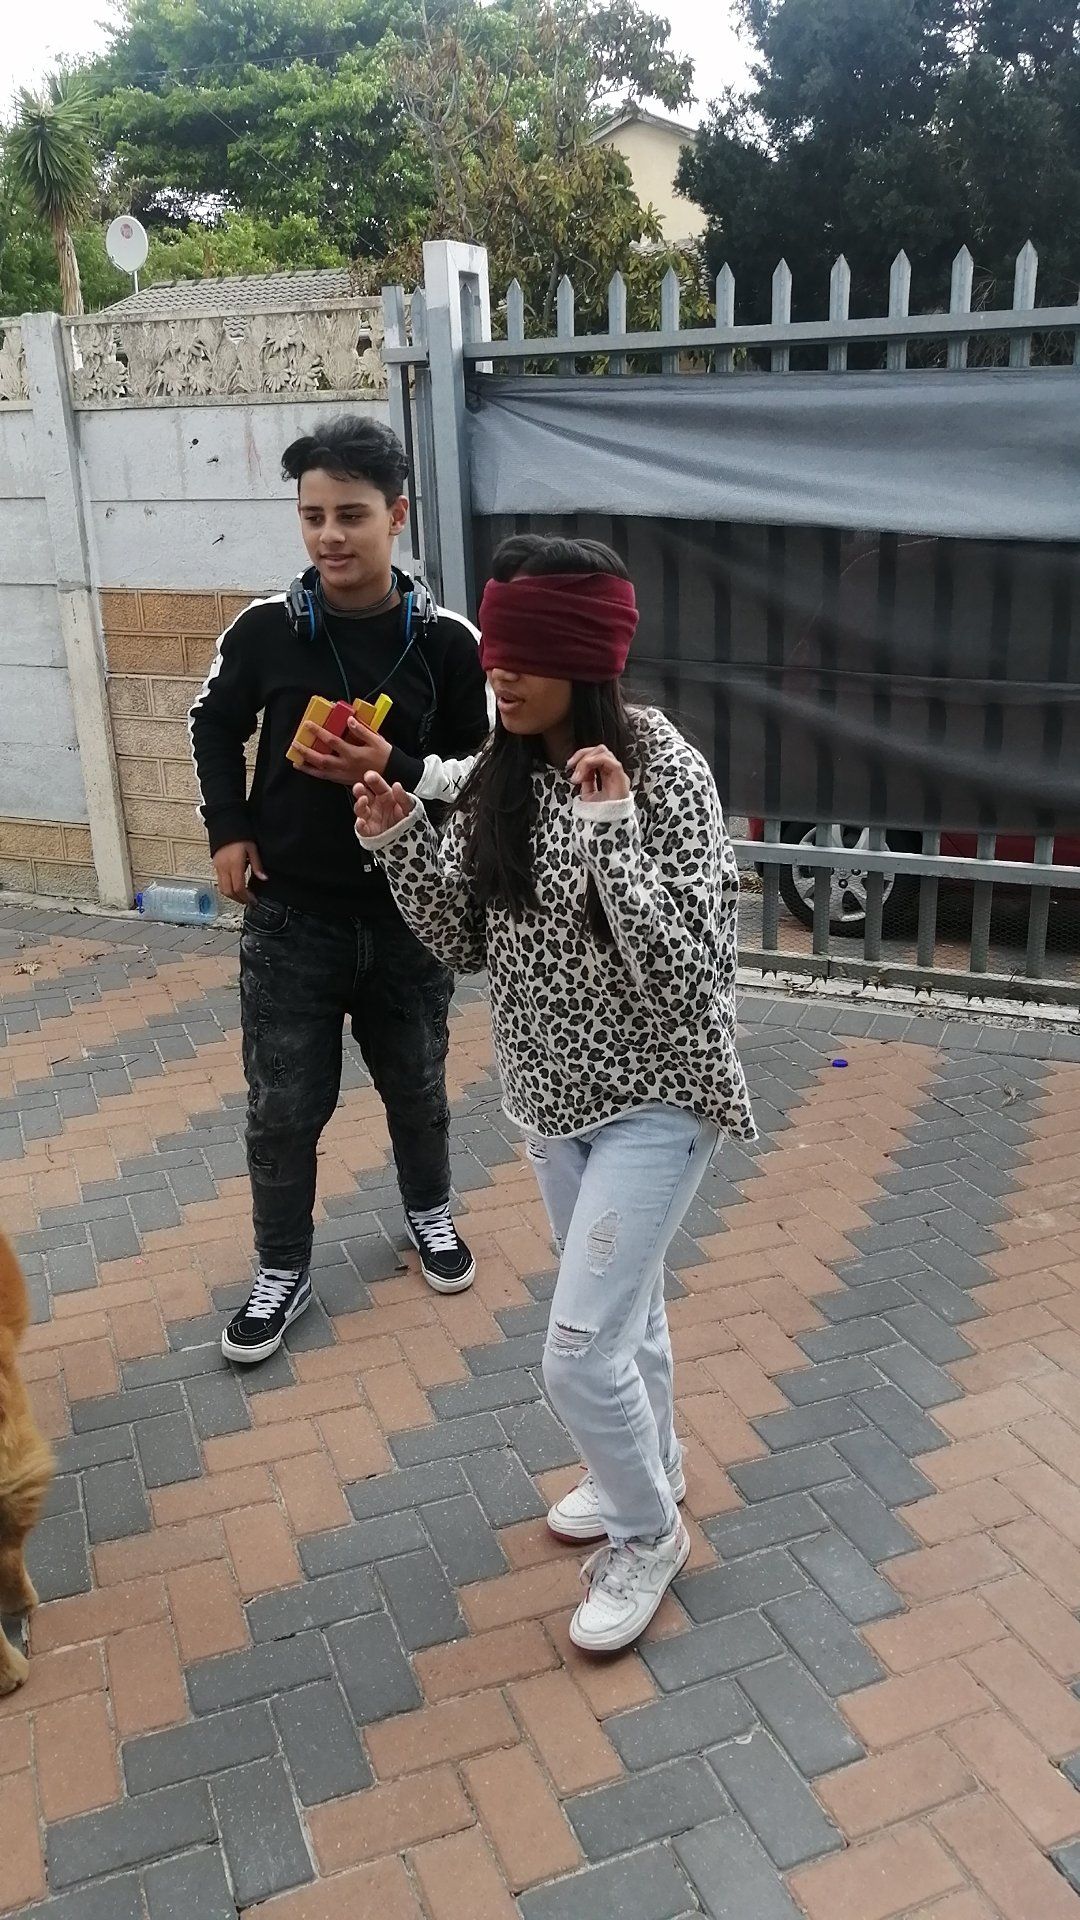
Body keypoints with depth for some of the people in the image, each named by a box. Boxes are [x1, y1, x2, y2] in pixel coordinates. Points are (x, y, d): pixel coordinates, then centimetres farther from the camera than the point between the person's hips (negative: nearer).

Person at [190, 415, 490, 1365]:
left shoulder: (448, 639, -10)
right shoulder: (266, 628, -8)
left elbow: (487, 771, -3)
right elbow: (215, 724, 10)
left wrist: (397, 768, -20)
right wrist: (228, 831, 0)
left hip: (408, 913, 0)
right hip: (290, 916, 0)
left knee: (416, 1086, 18)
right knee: (283, 1107, 7)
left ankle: (429, 1211, 45)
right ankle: (283, 1270, 28)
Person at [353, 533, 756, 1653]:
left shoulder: (665, 772, -22)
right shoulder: (501, 772, -2)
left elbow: (684, 975, -27)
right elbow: (465, 941, 3)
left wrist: (610, 829, -35)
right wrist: (397, 842, -12)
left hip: (652, 1100, -6)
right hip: (553, 1092, 7)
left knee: (578, 1356, -4)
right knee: (622, 1307, 24)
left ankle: (647, 1534, 24)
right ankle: (648, 1472, 49)